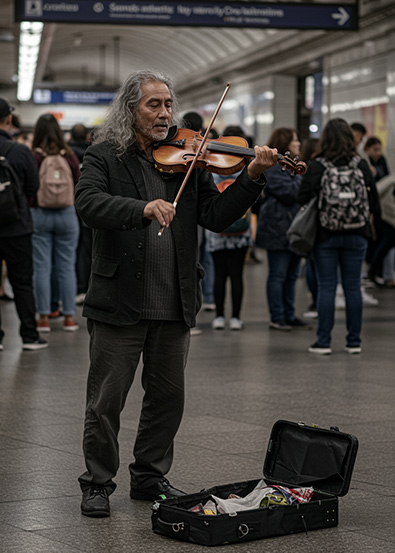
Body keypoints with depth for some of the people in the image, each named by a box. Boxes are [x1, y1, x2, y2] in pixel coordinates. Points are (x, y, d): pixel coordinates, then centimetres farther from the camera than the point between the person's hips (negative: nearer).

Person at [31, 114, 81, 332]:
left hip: (39, 214, -2)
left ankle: (44, 317, 6)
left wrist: (32, 206, 9)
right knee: (67, 267, 7)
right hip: (66, 214, 2)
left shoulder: (33, 157, -11)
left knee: (42, 267, 4)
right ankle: (69, 316, 9)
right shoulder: (70, 156, -4)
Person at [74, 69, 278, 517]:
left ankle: (150, 477, 29)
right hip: (119, 300, -4)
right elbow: (88, 203, -20)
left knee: (168, 396, 13)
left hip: (174, 304, 4)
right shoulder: (104, 157, -1)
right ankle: (97, 484, 18)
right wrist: (143, 208, -35)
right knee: (106, 399, 3)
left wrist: (252, 178, -13)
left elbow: (216, 216, 1)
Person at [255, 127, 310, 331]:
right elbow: (289, 193, -21)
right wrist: (301, 176, -11)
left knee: (291, 275, 12)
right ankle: (276, 318, 1)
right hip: (278, 229, -9)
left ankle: (289, 316, 18)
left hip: (295, 228, 9)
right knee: (278, 275, -4)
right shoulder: (273, 167, -12)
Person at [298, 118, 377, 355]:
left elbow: (302, 199, -7)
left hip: (325, 235, -1)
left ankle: (324, 341, 4)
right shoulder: (361, 165, -4)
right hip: (356, 235, 1)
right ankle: (354, 341, 12)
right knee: (353, 287, 7)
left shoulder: (316, 166, -9)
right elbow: (373, 200, 1)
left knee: (326, 287, 3)